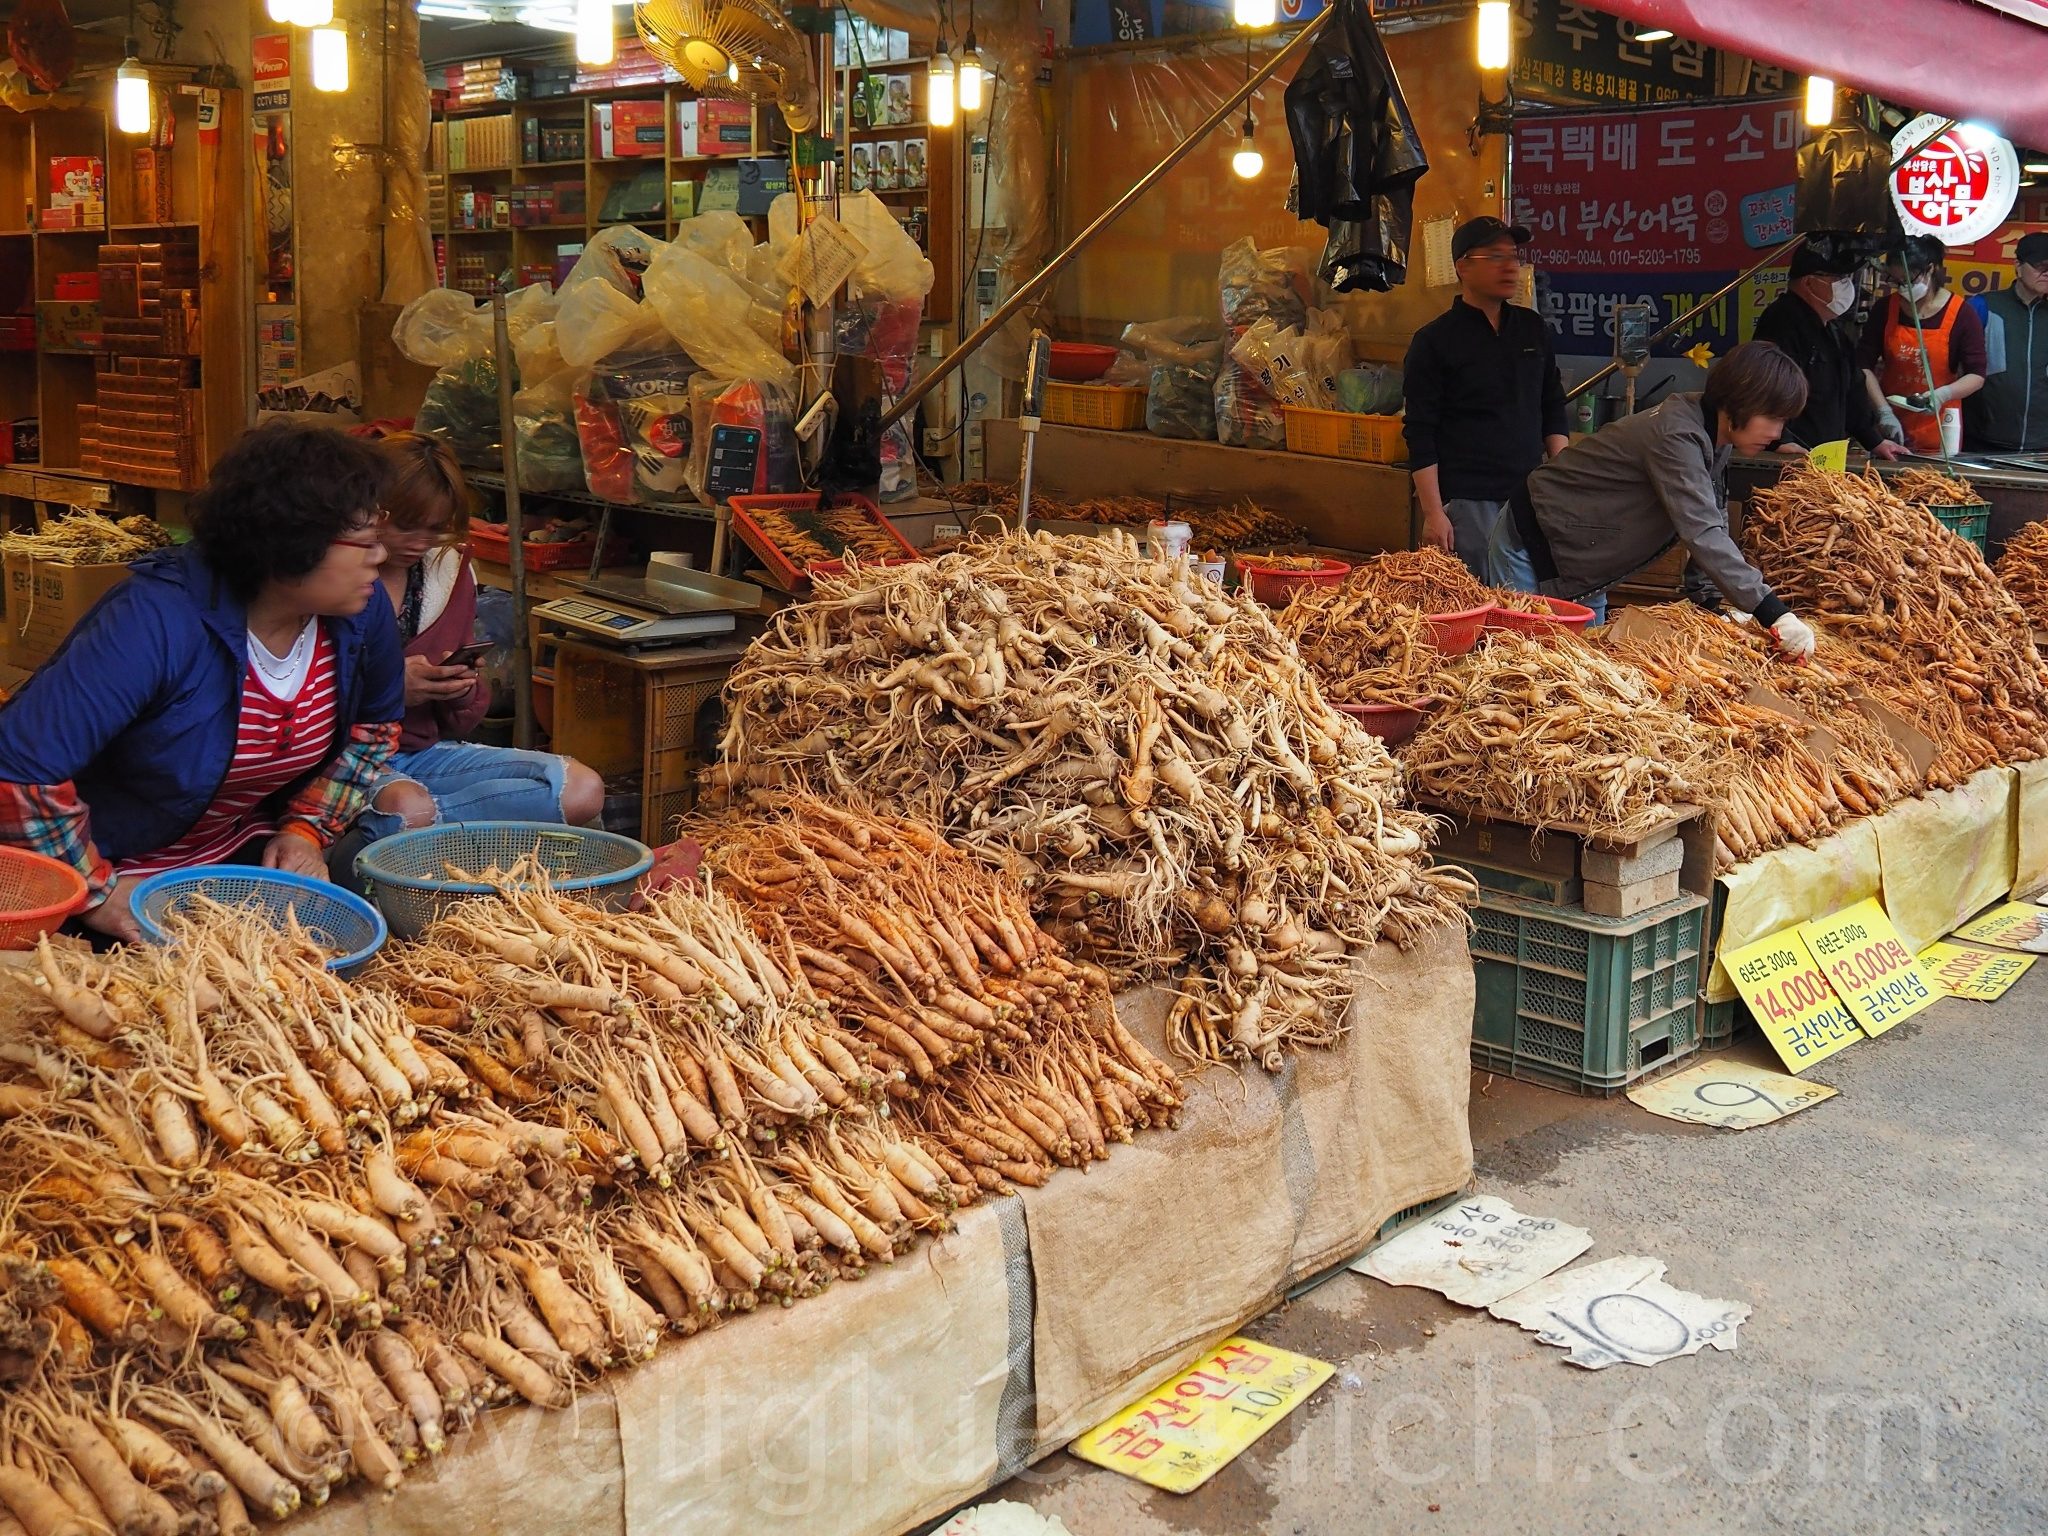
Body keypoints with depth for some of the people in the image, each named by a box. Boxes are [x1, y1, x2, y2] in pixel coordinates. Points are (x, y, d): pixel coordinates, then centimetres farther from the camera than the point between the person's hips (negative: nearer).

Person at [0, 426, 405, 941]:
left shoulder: (363, 610, -10)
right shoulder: (161, 623, -31)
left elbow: (377, 724, 10)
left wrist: (307, 828, -2)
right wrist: (98, 894, -25)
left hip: (246, 850, 5)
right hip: (119, 868, -5)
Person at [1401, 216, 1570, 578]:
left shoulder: (1532, 328, 13)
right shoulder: (1434, 341, -3)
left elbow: (1553, 407, 20)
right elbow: (1420, 435, -6)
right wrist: (1433, 513, -12)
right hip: (1466, 503, -5)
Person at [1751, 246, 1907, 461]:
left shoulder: (1832, 327, 19)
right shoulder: (1783, 321, -15)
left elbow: (1852, 387, 28)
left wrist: (1874, 441, 26)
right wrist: (1781, 441, -36)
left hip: (1828, 455, 10)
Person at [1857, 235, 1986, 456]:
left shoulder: (1961, 314, -4)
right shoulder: (1886, 309, 3)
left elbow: (1976, 376, -4)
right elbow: (1864, 366, 1)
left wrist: (1943, 395, -22)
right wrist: (1884, 412, -10)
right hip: (1890, 430, 2)